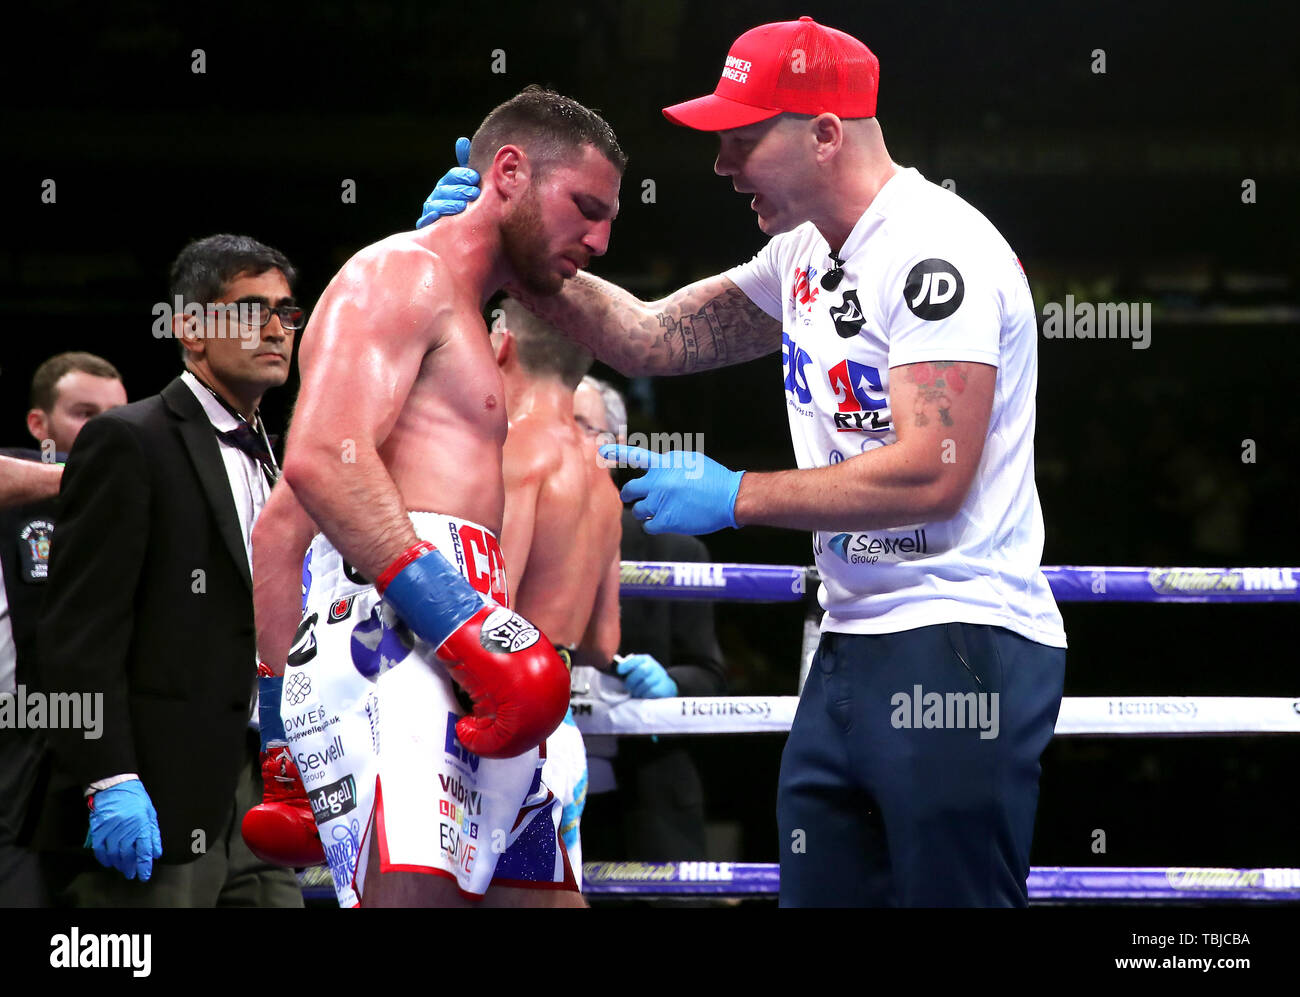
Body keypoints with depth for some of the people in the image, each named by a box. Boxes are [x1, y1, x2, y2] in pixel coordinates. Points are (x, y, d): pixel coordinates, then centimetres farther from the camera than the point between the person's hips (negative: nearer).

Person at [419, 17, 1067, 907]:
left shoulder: (938, 252, -14)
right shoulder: (805, 256, 16)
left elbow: (932, 474, -21)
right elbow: (653, 339, 22)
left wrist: (735, 497, -15)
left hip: (958, 651, -9)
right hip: (854, 649, 9)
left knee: (947, 896, -10)